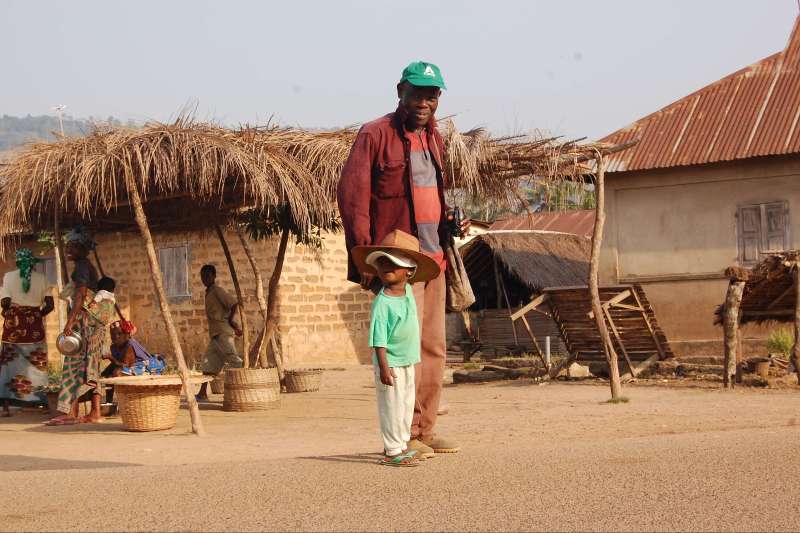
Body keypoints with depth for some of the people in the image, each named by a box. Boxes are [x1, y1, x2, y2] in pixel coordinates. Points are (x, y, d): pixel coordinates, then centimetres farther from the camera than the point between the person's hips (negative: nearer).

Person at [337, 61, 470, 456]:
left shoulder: (433, 137, 17)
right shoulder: (376, 135, -7)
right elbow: (351, 194, -12)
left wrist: (450, 223, 8)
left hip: (433, 257, 8)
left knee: (434, 346, 10)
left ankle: (425, 431, 18)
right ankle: (404, 436, -4)